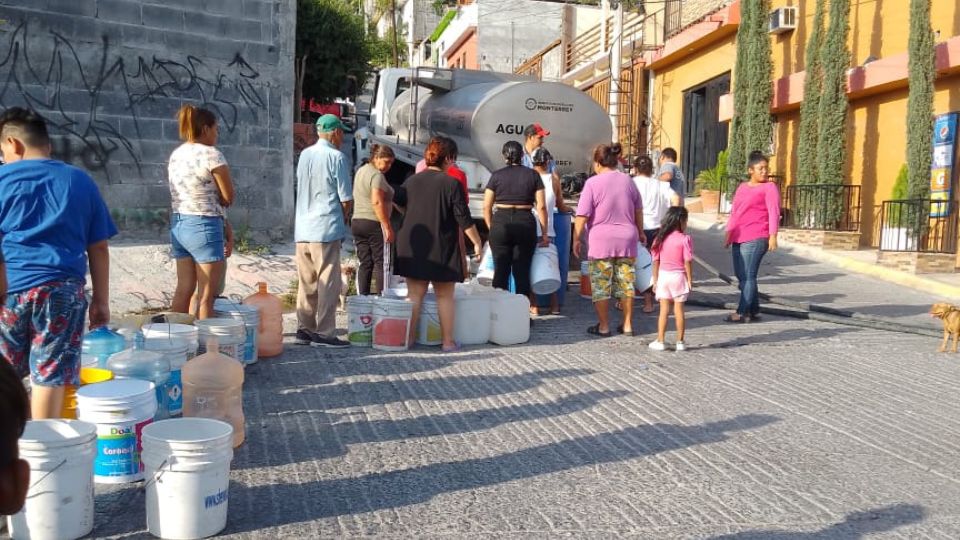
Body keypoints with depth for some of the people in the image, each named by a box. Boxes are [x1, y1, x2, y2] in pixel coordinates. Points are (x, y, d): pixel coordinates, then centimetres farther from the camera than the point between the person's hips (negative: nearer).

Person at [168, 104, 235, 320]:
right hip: (203, 227, -8)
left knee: (183, 290, 14)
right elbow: (228, 197, -9)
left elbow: (193, 192, 11)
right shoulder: (211, 154, -12)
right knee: (206, 296, -2)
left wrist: (222, 224, 7)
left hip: (178, 224, 8)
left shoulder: (176, 154, 11)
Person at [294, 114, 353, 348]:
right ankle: (324, 333, 0)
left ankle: (305, 329, 17)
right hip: (327, 229, -7)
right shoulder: (337, 157, -9)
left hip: (303, 229, 7)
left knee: (306, 282, 12)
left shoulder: (304, 155, 11)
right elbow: (347, 199, -10)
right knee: (328, 283, -1)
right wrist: (344, 217, 9)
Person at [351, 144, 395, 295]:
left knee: (365, 263, 9)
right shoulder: (377, 175, -12)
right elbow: (377, 202, -20)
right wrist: (388, 227, -20)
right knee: (380, 262, -4)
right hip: (374, 223, -8)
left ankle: (363, 297, 8)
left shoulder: (360, 171, 17)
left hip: (357, 221, 8)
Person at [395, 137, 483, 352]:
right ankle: (448, 341, 10)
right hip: (441, 248, -4)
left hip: (412, 246, 4)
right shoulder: (452, 184, -9)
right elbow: (464, 219, -10)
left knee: (414, 294, 9)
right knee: (445, 296, 7)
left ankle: (409, 337, 9)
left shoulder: (411, 181, 5)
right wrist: (477, 242, -1)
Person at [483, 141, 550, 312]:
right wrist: (545, 233, 7)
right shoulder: (533, 175, 4)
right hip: (525, 224, 0)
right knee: (522, 271, 6)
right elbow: (541, 206, 1)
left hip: (500, 223, 0)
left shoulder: (496, 176, 4)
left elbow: (486, 207, 2)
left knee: (501, 271, 6)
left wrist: (492, 228, 13)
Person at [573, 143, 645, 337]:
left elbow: (582, 216, -11)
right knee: (626, 282, 11)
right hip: (627, 239, 5)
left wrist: (576, 239, -2)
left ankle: (603, 326, 9)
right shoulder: (628, 180, 7)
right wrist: (640, 232, 28)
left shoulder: (593, 183, -9)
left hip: (601, 241, -4)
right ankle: (627, 324, 17)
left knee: (601, 285, 4)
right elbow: (638, 211, 16)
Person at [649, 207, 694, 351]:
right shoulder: (685, 239, -10)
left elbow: (656, 261, 3)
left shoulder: (660, 238, 1)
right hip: (679, 276, -2)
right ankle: (680, 342, 10)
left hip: (663, 275, 3)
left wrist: (655, 279, 10)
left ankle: (660, 341, 7)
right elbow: (688, 261, -11)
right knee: (679, 310, 5)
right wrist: (690, 279, -3)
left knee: (664, 310, 7)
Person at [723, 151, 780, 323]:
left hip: (756, 239, -7)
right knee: (741, 276, 8)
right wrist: (728, 234, 20)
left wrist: (773, 236, -19)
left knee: (748, 276, -8)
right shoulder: (742, 187, 19)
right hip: (738, 238, 7)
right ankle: (754, 311, 17)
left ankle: (743, 312, -3)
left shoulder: (769, 187, 0)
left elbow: (774, 213, -9)